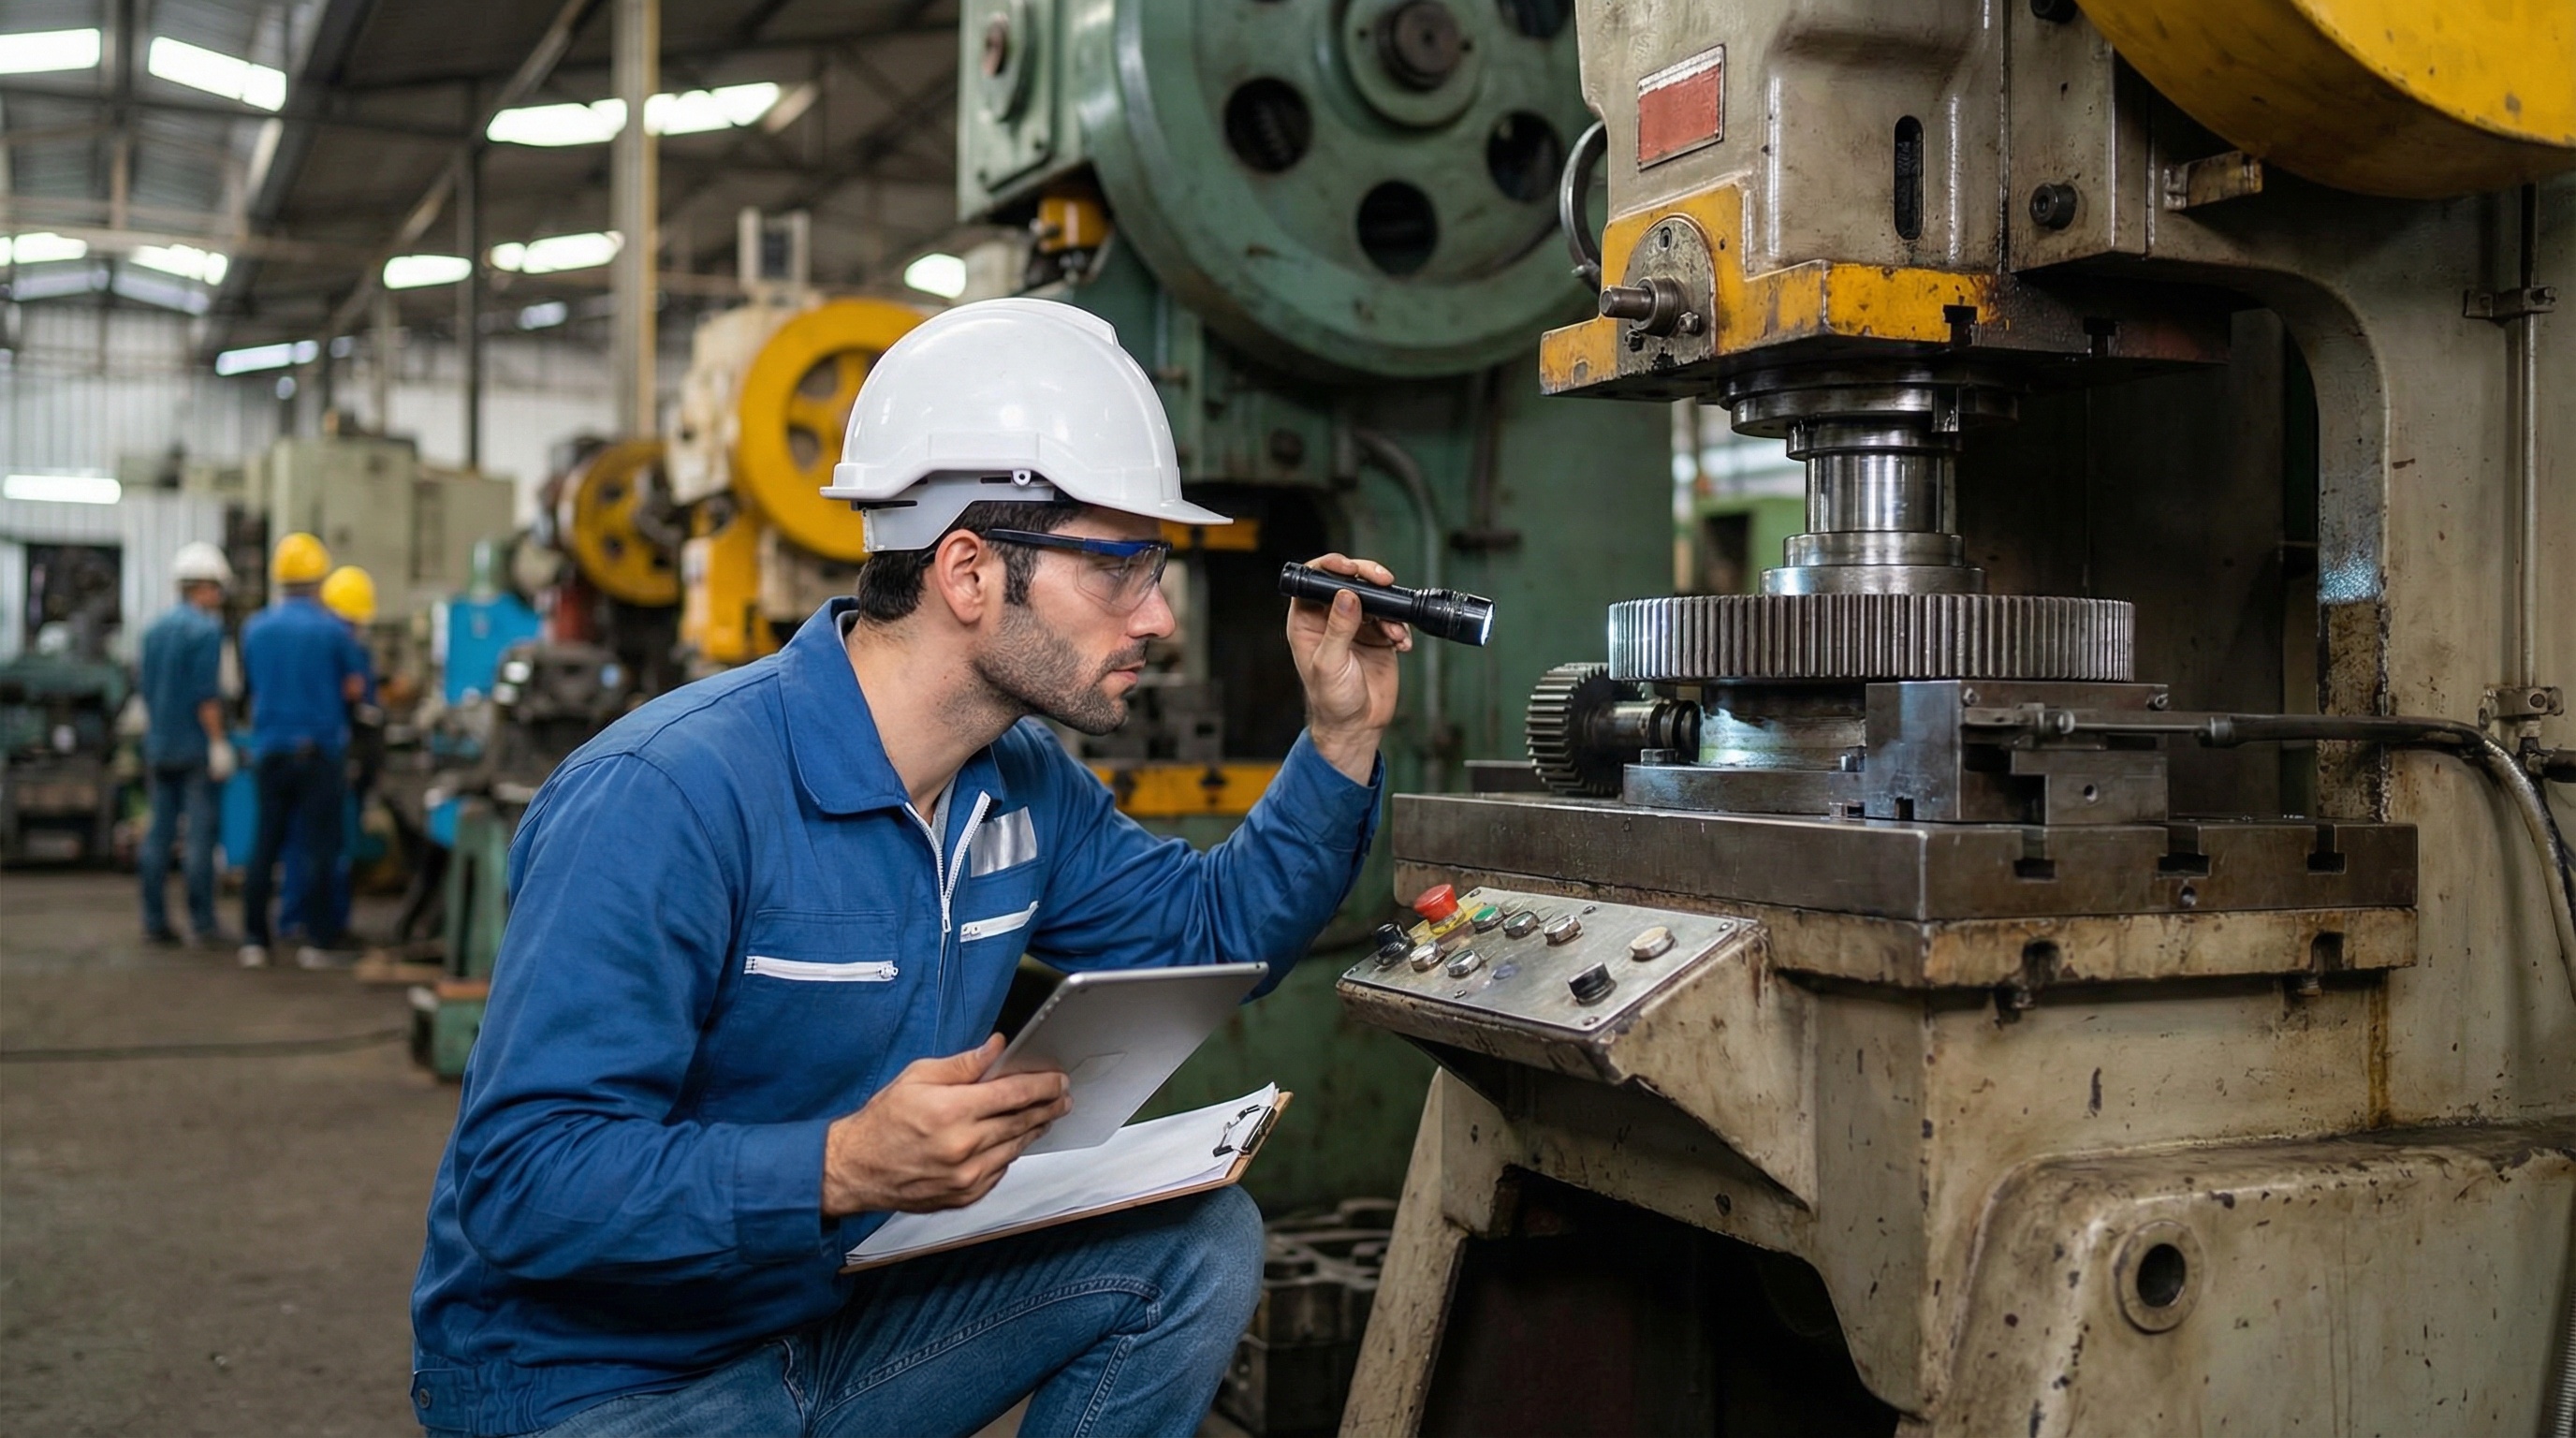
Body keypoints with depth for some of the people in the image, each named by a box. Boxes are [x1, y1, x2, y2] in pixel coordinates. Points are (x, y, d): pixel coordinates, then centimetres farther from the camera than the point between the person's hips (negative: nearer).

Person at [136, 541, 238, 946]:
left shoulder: (155, 630, 12)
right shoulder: (207, 629, -11)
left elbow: (147, 692, 17)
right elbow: (206, 695, -17)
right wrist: (219, 743, -14)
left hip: (159, 746, 7)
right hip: (196, 747, -7)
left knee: (159, 833, 8)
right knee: (200, 833, -5)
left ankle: (154, 921, 10)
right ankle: (201, 924, -4)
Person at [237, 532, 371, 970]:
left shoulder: (255, 627, 3)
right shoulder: (332, 628, -8)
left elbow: (249, 686, 14)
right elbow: (355, 687, -2)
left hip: (269, 749, 3)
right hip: (319, 750, -3)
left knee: (265, 844, 9)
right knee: (319, 847, 1)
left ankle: (253, 940, 9)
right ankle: (316, 941, 1)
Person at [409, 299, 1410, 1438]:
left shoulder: (1024, 784, 0)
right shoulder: (670, 799, -27)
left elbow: (1211, 933, 13)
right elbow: (522, 1181, -29)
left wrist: (1342, 736, 0)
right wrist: (842, 1170, -41)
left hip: (840, 1317, 8)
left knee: (1202, 1243, -2)